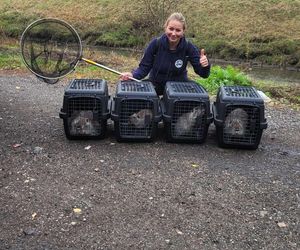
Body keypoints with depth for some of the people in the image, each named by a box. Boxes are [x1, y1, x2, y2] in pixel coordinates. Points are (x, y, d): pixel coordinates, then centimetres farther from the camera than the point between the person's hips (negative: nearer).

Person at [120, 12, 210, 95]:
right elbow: (144, 67, -11)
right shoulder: (155, 44, -17)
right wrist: (132, 75, -32)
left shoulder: (189, 47, -16)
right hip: (156, 85, -1)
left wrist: (205, 66, -38)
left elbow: (203, 74, -14)